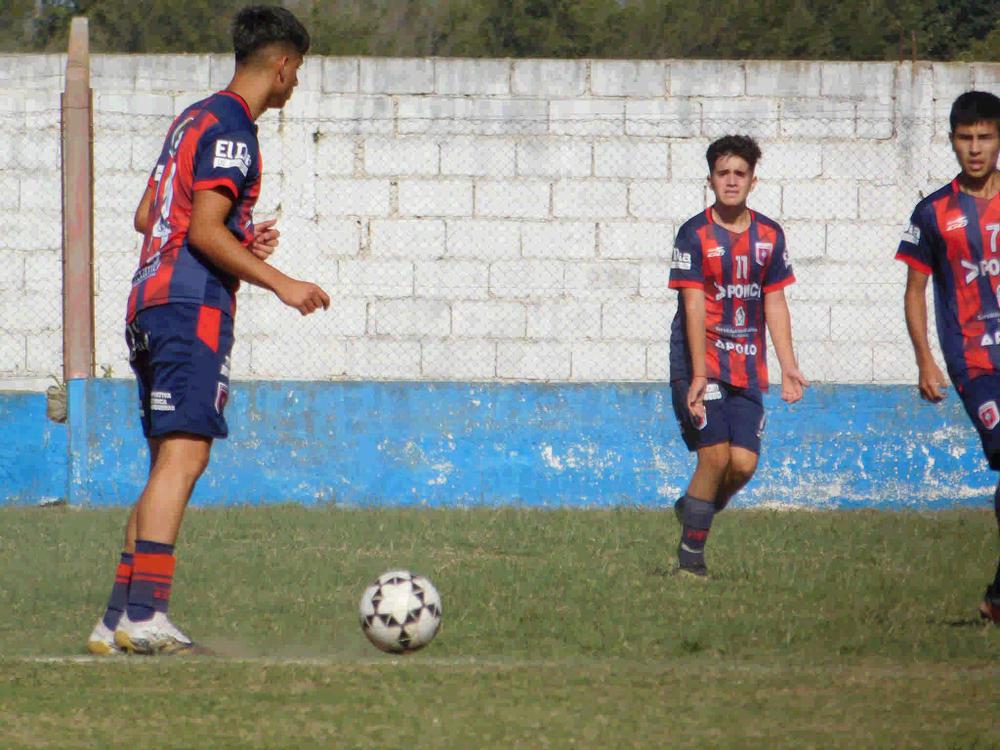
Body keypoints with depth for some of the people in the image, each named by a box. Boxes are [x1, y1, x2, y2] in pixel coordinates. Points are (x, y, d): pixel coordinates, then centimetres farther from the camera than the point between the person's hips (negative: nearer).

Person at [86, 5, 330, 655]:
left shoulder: (196, 119, 21)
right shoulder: (230, 128, -8)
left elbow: (147, 218, 25)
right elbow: (204, 231, -16)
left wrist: (241, 242, 26)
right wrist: (278, 282, -14)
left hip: (152, 302, 10)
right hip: (193, 305, -10)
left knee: (170, 463, 11)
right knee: (184, 454, -16)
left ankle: (118, 622, 8)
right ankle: (144, 615, -26)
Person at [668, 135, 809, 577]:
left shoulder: (769, 236, 8)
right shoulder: (695, 235, -6)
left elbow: (775, 304, 12)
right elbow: (694, 307, -12)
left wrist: (788, 367, 4)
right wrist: (699, 376, -18)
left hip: (747, 369, 4)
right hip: (701, 362, -4)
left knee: (744, 462, -7)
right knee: (715, 454, -14)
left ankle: (695, 508, 23)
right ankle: (690, 554, -2)